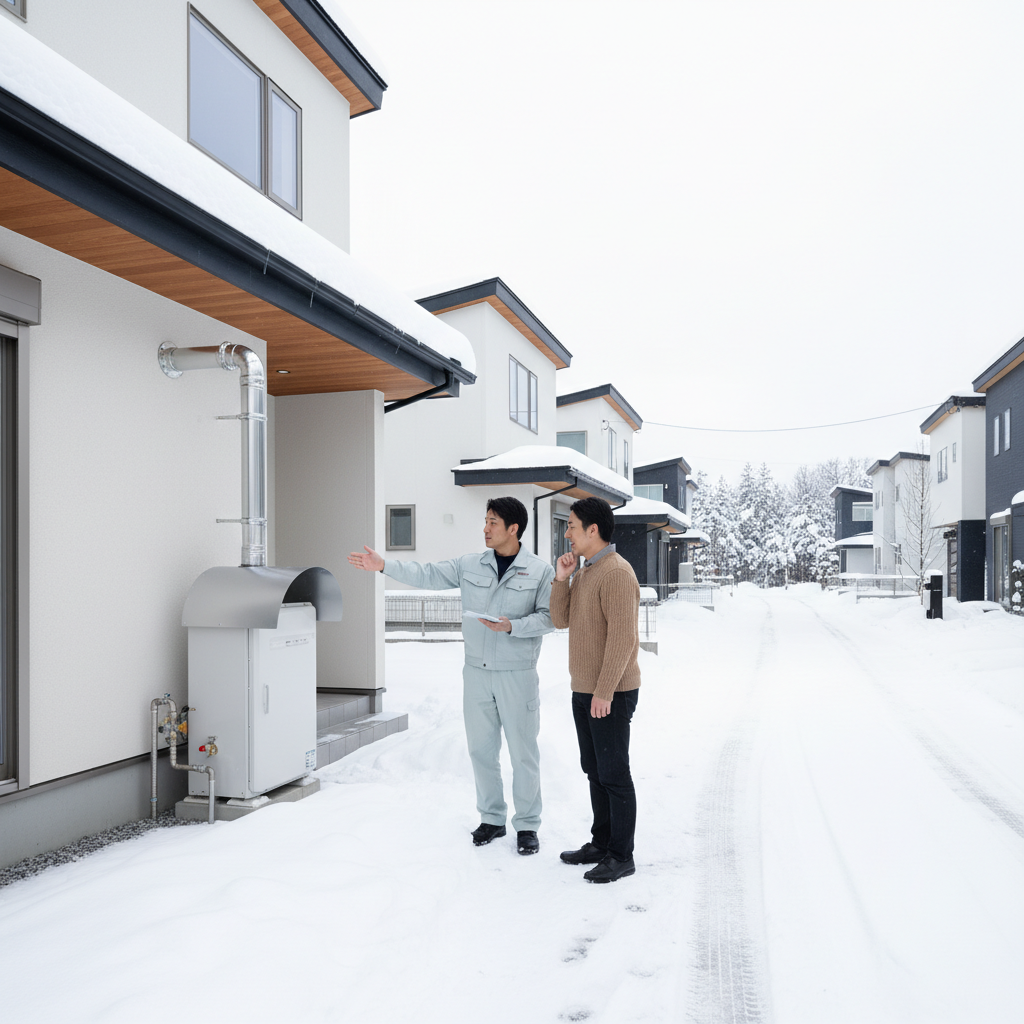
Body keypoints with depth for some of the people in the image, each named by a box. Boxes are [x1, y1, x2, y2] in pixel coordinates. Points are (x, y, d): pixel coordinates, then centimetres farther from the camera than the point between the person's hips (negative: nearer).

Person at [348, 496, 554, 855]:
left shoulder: (540, 571, -6)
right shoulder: (470, 565, 4)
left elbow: (548, 616, -10)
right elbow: (428, 574, 1)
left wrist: (511, 627, -23)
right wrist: (384, 565, -7)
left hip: (517, 675, -4)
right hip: (476, 672, 4)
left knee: (523, 751, 4)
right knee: (481, 748, 12)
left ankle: (527, 825, 19)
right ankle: (492, 818, 29)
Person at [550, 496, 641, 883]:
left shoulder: (616, 573, -18)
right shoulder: (584, 571, 13)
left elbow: (623, 637, -23)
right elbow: (561, 620, 11)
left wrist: (605, 691, -24)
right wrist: (561, 578, -2)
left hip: (610, 694, -10)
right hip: (584, 690, 10)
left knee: (613, 774, -1)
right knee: (594, 771, 16)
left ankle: (622, 857, 10)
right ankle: (602, 844, 27)